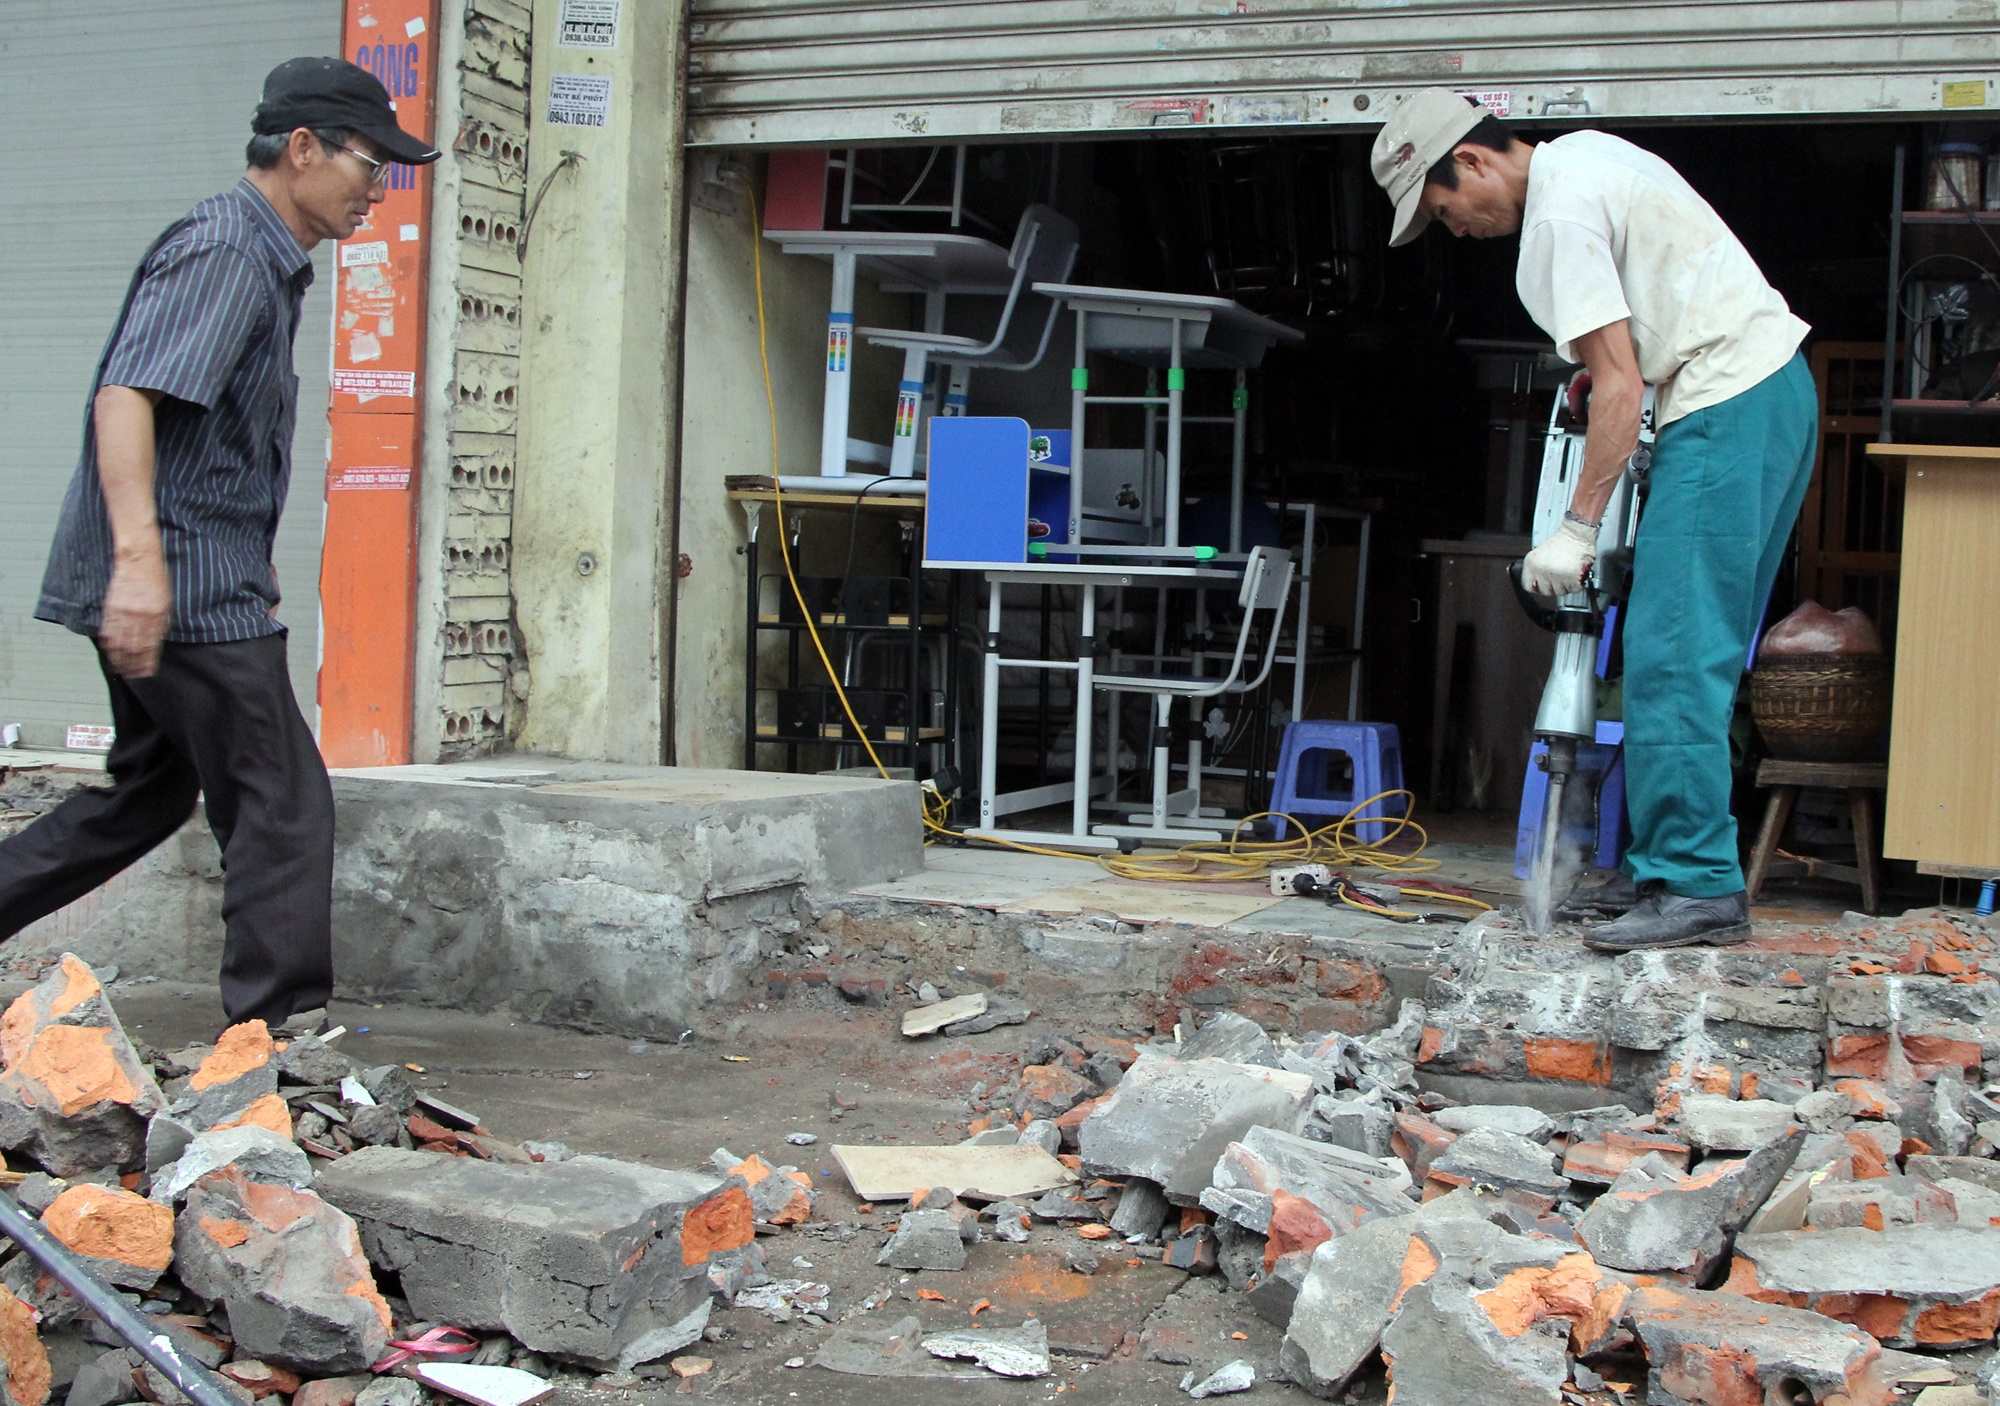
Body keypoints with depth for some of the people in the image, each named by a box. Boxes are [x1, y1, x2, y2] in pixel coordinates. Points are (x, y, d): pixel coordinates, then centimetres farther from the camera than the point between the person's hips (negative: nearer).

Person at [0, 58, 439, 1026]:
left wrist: (252, 563, 33)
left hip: (199, 580, 10)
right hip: (184, 584, -10)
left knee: (150, 789, 18)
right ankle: (280, 1028, 1)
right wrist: (138, 554, -37)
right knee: (283, 804, -5)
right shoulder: (223, 251, -14)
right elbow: (125, 395, -26)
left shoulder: (268, 263, 19)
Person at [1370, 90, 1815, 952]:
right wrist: (1614, 357, 25)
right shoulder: (1581, 152, 16)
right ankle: (1669, 868, 14)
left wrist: (1578, 530, -17)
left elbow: (1619, 386, -19)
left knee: (1671, 653, -12)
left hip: (1727, 408, -11)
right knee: (1694, 647, 10)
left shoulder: (1557, 218, -14)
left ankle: (1697, 886, -11)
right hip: (1775, 387, 11)